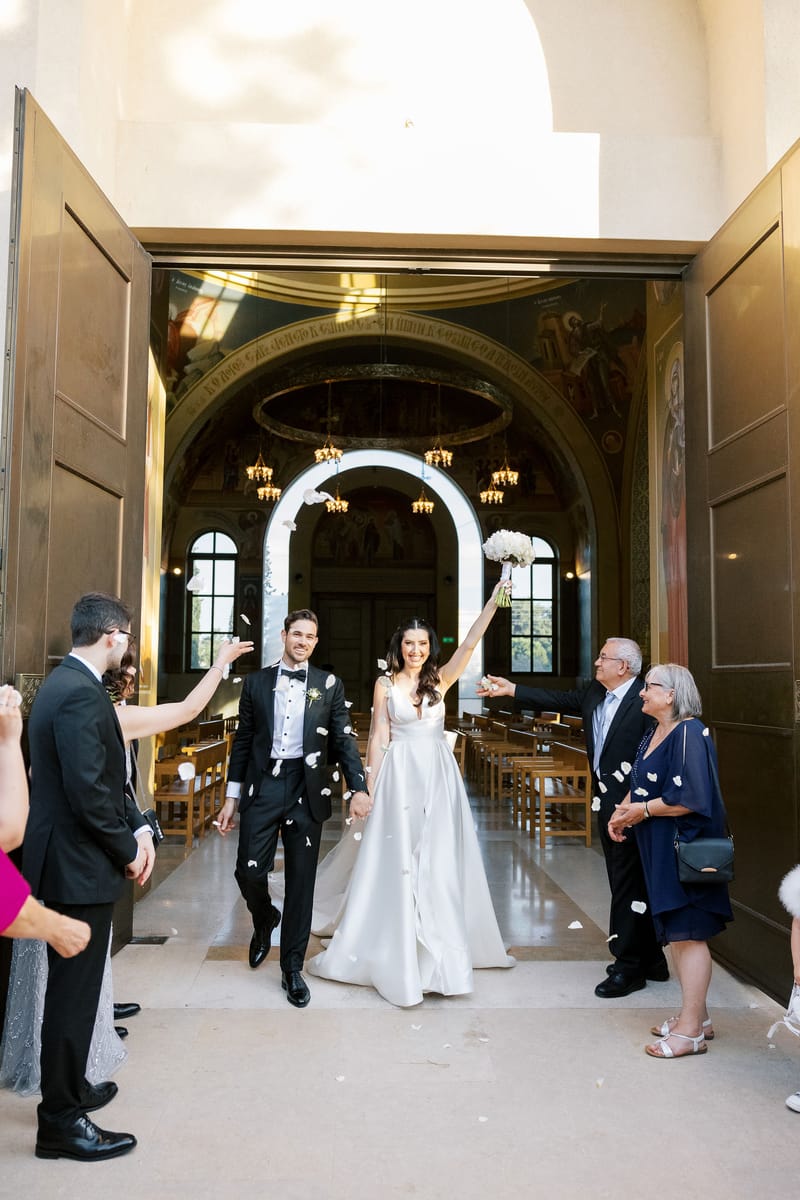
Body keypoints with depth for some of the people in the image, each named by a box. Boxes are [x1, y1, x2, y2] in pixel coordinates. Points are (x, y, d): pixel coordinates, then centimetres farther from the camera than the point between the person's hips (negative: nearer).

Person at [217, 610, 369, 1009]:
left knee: (301, 882, 6)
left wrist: (359, 787, -11)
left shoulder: (329, 685, 5)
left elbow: (343, 740, 2)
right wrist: (231, 797, 8)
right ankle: (264, 920, 33)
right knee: (249, 871, -3)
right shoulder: (257, 682, 7)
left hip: (307, 791, 0)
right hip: (263, 786, 1)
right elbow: (243, 741, 9)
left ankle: (292, 968, 21)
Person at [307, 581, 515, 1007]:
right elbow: (378, 738, 2)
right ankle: (396, 956, 14)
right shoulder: (385, 684, 2)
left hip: (439, 778, 2)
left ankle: (440, 954, 19)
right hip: (399, 776, -2)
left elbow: (469, 644, -7)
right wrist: (367, 790, -2)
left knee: (438, 865, 5)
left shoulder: (440, 679, 5)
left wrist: (493, 601, -17)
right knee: (396, 864, 2)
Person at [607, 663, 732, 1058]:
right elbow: (639, 784, 20)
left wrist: (643, 810, -15)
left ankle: (691, 1031, 10)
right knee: (673, 932, 16)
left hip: (684, 848, -9)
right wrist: (622, 810, 2)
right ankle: (696, 1015, 30)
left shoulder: (690, 733, -18)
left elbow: (692, 798, -25)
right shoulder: (653, 734, 11)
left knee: (687, 934, -1)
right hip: (658, 849, 9)